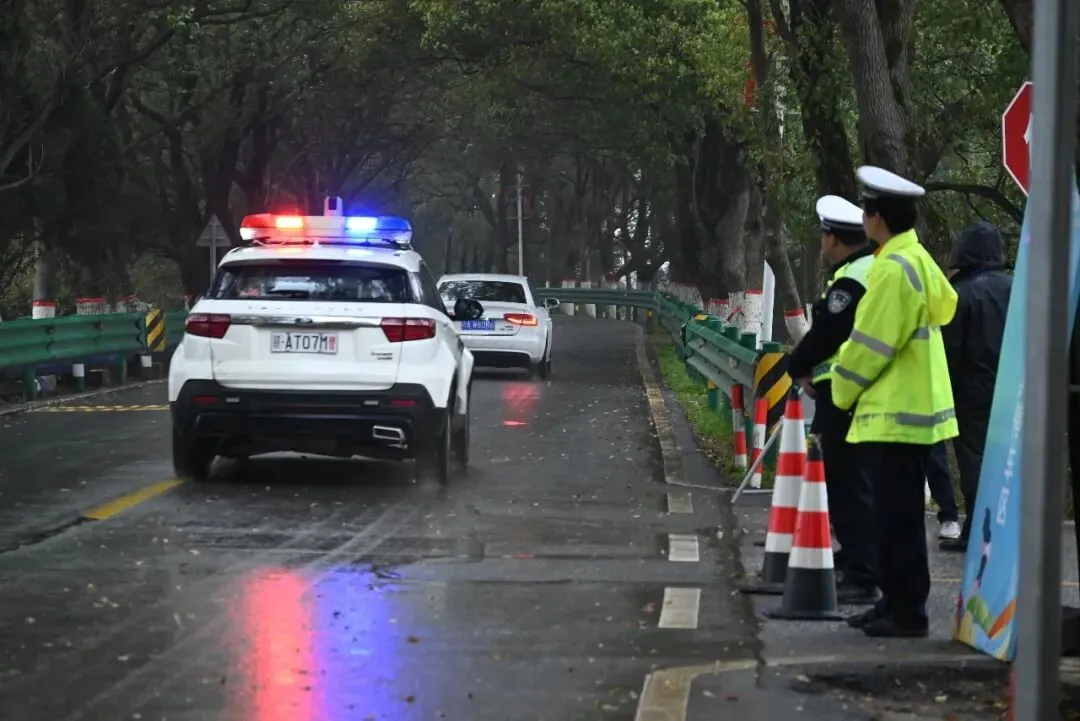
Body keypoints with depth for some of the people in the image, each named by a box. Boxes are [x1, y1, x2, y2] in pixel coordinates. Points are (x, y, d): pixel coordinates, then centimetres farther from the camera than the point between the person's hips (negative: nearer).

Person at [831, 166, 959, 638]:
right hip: (907, 408, 10)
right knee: (895, 516, 15)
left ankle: (907, 612, -3)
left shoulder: (895, 267, -18)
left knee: (897, 519, -6)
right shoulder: (917, 261, 14)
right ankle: (897, 602, 21)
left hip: (894, 415, -10)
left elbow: (870, 344, -17)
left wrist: (843, 391, 0)